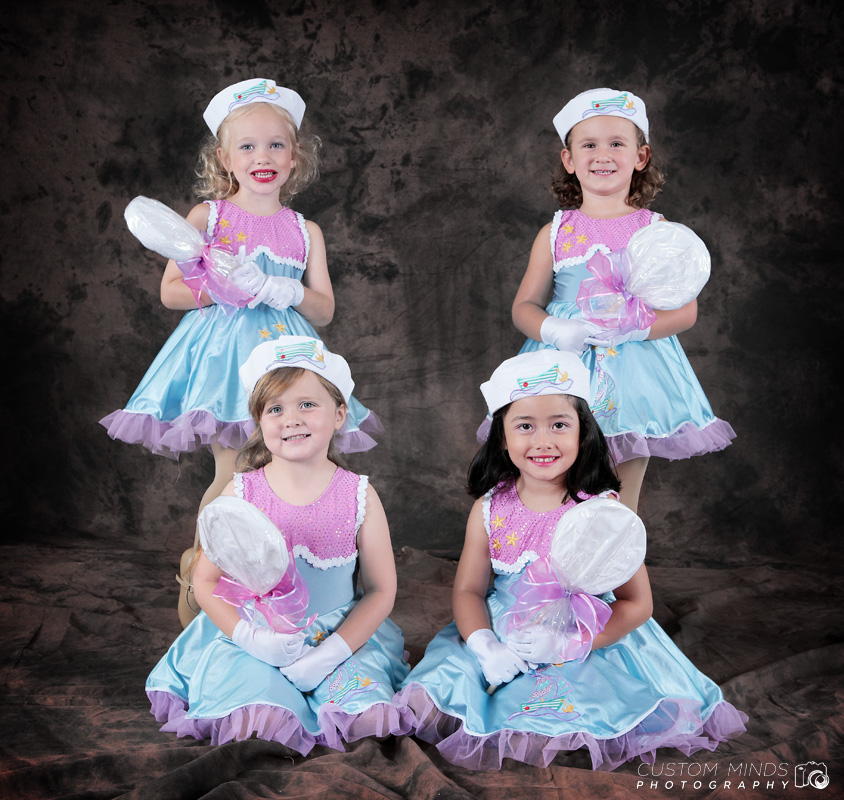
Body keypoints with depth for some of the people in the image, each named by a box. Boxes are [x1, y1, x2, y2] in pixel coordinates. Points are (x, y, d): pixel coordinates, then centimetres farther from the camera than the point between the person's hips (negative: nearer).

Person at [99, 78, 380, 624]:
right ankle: (198, 566, 11)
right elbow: (171, 291, -1)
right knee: (234, 473, -9)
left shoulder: (305, 231, 10)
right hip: (223, 350, -3)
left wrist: (286, 291, -11)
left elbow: (325, 311, 9)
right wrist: (226, 285, -16)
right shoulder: (207, 216, 3)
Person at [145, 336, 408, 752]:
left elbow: (381, 590, -1)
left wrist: (331, 653, -14)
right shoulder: (240, 494, -4)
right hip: (255, 641, 0)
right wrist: (252, 637, -16)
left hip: (342, 640, 1)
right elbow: (205, 582, 1)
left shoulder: (359, 496, -4)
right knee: (258, 730, -25)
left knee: (369, 722, -22)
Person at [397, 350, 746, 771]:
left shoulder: (603, 510, -12)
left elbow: (637, 603, -10)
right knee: (436, 698, -15)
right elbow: (468, 589, 3)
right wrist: (486, 648, -18)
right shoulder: (489, 509, -2)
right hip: (504, 644, 3)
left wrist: (567, 643, -23)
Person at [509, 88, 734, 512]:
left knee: (621, 508, 7)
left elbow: (686, 309, -3)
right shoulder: (555, 233, 4)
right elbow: (523, 307, 6)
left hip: (634, 371, -1)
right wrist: (552, 329, -16)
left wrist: (630, 328, -19)